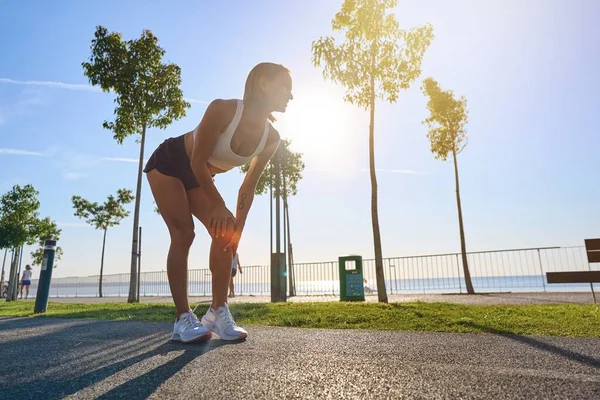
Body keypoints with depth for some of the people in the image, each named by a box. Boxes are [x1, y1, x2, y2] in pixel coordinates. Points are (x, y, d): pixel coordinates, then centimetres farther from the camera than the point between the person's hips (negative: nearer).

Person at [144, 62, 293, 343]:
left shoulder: (271, 138, -17)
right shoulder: (223, 110, -34)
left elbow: (248, 188, -8)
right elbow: (198, 162, -26)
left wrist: (238, 227, -8)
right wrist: (219, 206, -22)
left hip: (199, 177, 6)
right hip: (168, 163, -5)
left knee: (225, 235, -9)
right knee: (183, 234, -15)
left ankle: (218, 311, -1)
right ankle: (183, 318, -9)